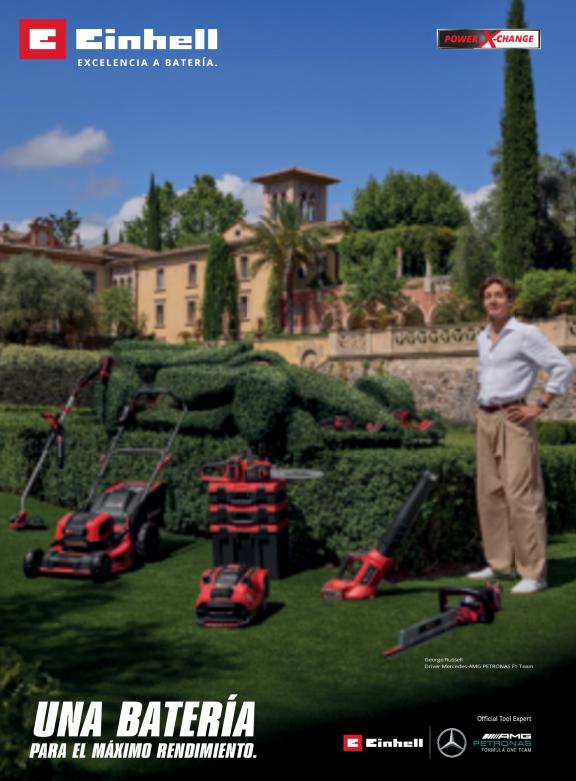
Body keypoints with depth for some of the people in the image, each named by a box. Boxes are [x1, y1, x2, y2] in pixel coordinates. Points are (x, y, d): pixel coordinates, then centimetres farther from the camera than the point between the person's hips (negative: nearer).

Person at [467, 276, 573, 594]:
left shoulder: (526, 334, -7)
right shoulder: (482, 338, 15)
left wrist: (539, 407, -12)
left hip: (513, 419, -8)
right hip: (485, 419, 8)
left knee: (521, 495, -9)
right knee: (489, 493, 9)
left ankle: (533, 573, -4)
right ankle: (500, 563, 19)